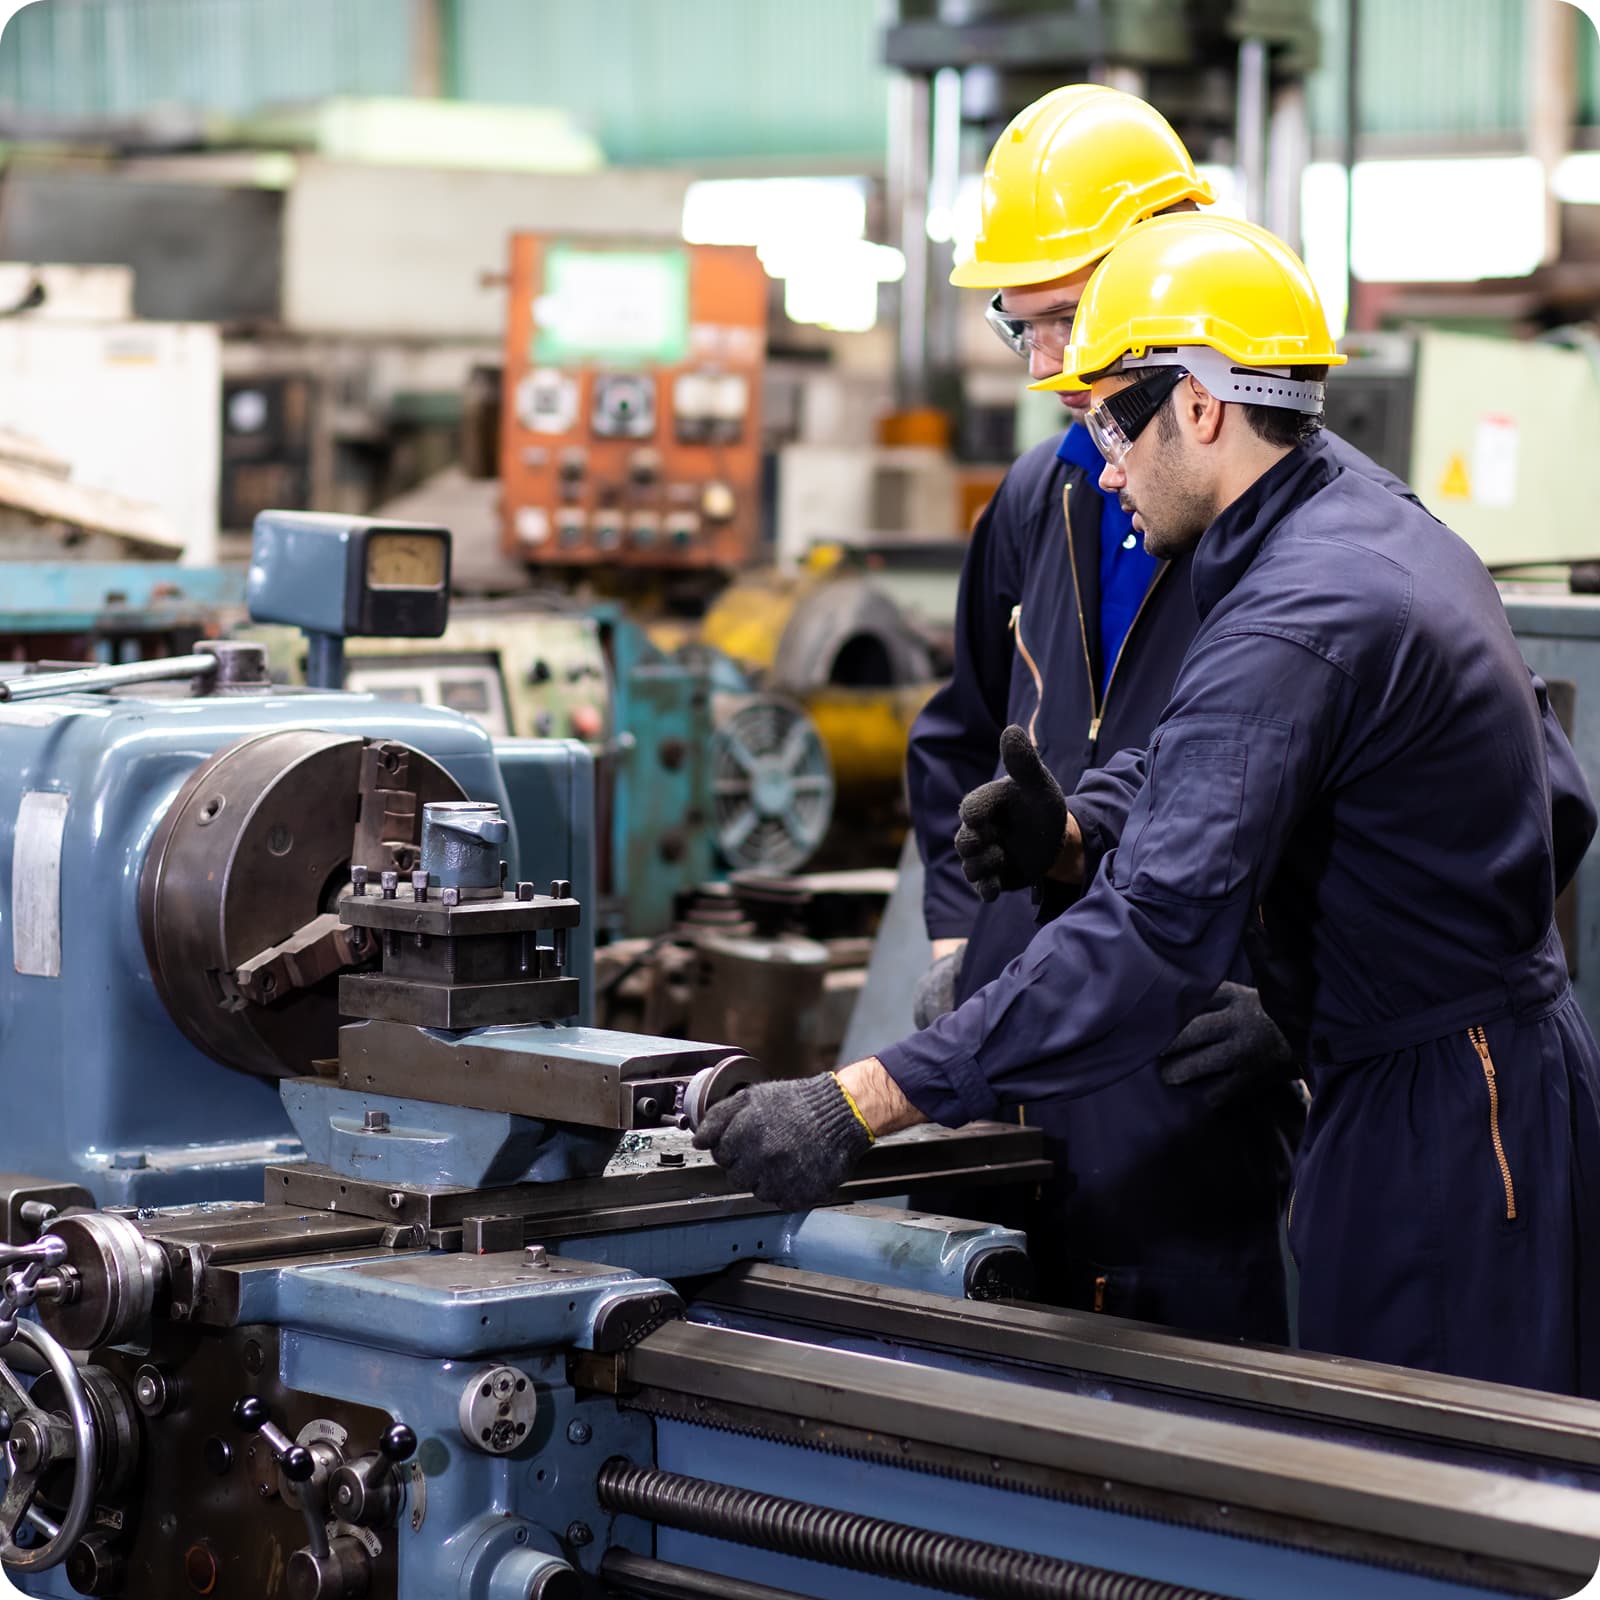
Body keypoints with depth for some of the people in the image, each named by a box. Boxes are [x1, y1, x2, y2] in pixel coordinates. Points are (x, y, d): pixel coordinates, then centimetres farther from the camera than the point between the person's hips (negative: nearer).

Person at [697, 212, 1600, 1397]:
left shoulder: (1296, 622, -23)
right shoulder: (1395, 534, 10)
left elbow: (1154, 941, -32)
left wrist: (858, 1107, -34)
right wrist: (1072, 834, -5)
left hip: (1437, 1116, -10)